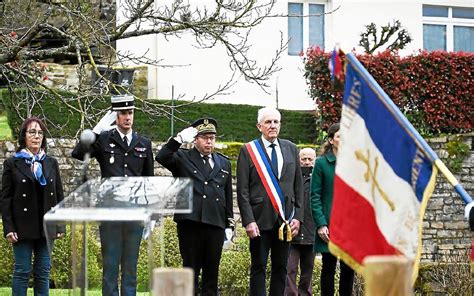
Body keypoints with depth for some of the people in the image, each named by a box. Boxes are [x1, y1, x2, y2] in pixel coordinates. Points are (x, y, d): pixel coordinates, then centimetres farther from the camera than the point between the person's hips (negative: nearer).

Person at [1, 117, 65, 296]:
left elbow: (59, 195, 11)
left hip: (46, 226, 3)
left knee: (43, 272, 6)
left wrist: (61, 225, 4)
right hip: (23, 226, -3)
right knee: (22, 271, -1)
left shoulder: (51, 163, 10)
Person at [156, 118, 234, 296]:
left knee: (212, 273, 5)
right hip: (190, 223, -4)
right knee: (190, 270, -1)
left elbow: (228, 196, 18)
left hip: (216, 225, 4)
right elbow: (162, 158, -13)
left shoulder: (223, 163, 18)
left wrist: (230, 224, 13)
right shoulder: (183, 158, 7)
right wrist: (179, 140, -20)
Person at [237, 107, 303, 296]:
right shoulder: (248, 150, 0)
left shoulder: (291, 149, 11)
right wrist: (248, 221, -11)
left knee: (281, 268, 7)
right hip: (260, 219, -4)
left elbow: (298, 186, 12)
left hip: (285, 219, 4)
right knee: (258, 268, 0)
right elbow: (242, 191, -3)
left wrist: (297, 216, 3)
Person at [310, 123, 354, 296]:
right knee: (329, 267, 2)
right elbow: (315, 197, -5)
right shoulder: (321, 163, -1)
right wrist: (321, 224, -13)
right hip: (330, 222, -3)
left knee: (349, 268, 5)